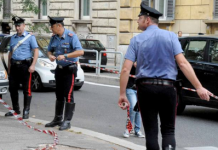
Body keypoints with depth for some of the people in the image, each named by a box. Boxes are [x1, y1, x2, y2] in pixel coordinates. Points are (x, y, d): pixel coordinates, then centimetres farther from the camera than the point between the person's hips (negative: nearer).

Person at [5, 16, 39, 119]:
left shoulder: (30, 37, 0)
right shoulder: (13, 38, 16)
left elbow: (36, 51, -6)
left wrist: (33, 65, -16)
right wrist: (9, 67, 16)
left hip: (25, 66, -6)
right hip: (14, 66, 6)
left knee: (26, 89, -4)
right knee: (12, 88, 8)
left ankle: (26, 111, 0)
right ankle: (16, 109, 20)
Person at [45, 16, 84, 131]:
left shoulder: (71, 36, -15)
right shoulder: (54, 37, 6)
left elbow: (80, 51, -23)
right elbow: (49, 50, 19)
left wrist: (65, 56, -29)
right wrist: (50, 55, -6)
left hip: (69, 69, -7)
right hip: (59, 69, 7)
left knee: (68, 95, -9)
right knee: (59, 95, 13)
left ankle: (67, 121, -5)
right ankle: (57, 119, 22)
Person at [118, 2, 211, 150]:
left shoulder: (137, 40, 3)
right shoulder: (171, 36, 2)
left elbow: (126, 69, -4)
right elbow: (182, 63, -9)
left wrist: (122, 94, 1)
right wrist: (199, 87, -9)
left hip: (145, 88, 0)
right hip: (167, 88, 0)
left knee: (151, 132, 8)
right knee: (168, 130, 11)